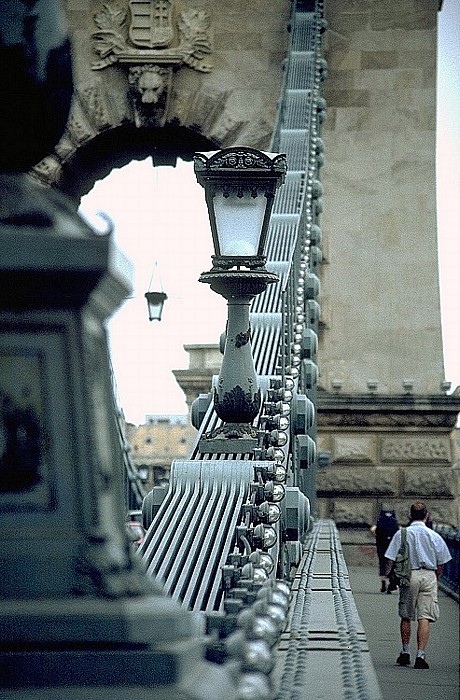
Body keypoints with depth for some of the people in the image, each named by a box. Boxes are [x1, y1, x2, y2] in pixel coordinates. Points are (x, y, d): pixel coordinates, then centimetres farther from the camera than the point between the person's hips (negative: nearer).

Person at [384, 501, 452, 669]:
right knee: (424, 618, -2)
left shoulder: (401, 534, -1)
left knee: (406, 617, 14)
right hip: (428, 576, 0)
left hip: (408, 575, 0)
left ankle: (405, 653, 23)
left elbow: (391, 559, -4)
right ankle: (420, 655, -8)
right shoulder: (434, 536, 2)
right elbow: (441, 562, 6)